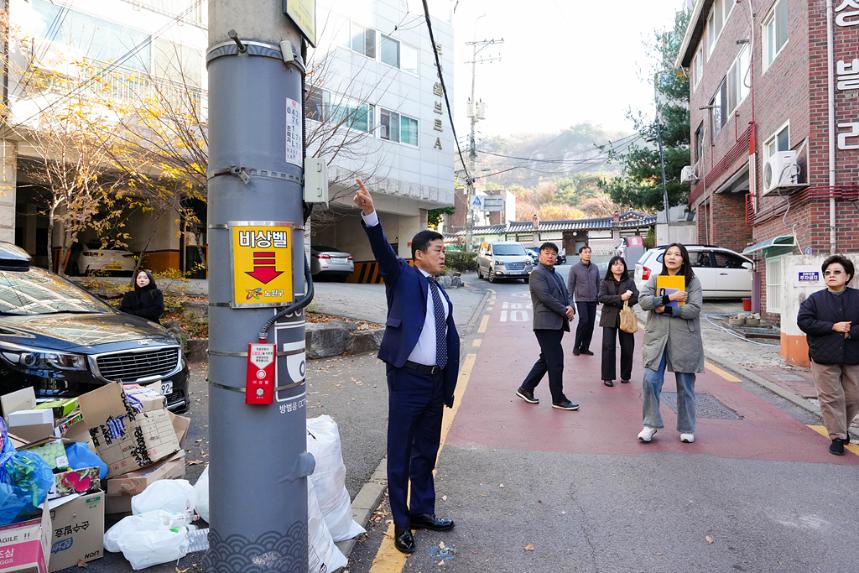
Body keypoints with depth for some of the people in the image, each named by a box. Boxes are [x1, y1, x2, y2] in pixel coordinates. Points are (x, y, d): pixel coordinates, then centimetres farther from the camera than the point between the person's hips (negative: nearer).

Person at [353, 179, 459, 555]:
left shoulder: (442, 295, 16)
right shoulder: (403, 277, -1)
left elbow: (451, 341, 16)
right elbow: (382, 250, -20)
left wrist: (449, 386, 12)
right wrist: (369, 213, -37)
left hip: (436, 382, 7)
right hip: (408, 379, -6)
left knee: (426, 452, 18)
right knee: (400, 453, 5)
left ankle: (422, 511, 34)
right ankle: (401, 523, 19)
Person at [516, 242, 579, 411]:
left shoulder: (556, 275, 21)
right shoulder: (537, 273, -8)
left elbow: (566, 294, 17)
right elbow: (545, 297, -17)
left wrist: (570, 307, -5)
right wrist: (565, 311, -13)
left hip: (557, 324, 9)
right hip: (546, 324, -9)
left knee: (546, 359, 14)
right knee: (556, 362, -5)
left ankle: (525, 389, 25)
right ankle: (558, 400, 6)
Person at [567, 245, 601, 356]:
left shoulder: (595, 268, 8)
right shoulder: (575, 268, -2)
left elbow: (598, 284, 15)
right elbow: (570, 285, -1)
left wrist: (599, 296, 11)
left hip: (593, 300, 4)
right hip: (581, 299, -4)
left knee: (591, 324, 4)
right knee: (584, 321, -16)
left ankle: (585, 347, 15)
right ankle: (576, 346, -1)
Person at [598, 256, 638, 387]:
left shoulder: (630, 281, 8)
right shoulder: (605, 282, 6)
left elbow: (636, 298, -5)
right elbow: (602, 297, -9)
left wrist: (614, 301, -16)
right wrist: (620, 298, -21)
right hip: (609, 318, -1)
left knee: (627, 347, 4)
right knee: (608, 347, -4)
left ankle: (625, 375, 20)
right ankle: (608, 377, 2)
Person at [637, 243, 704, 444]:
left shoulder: (692, 281, 4)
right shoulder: (655, 279, 10)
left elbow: (694, 309, -9)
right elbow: (643, 300, -6)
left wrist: (666, 309, -11)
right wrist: (669, 298, -15)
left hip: (684, 339, -1)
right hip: (656, 337, 1)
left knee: (685, 386, 7)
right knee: (650, 381, -7)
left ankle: (687, 429, 22)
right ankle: (650, 424, 8)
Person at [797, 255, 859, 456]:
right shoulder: (815, 299, 0)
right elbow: (803, 321, -11)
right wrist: (833, 327, -15)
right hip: (824, 358, -1)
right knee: (831, 398, 0)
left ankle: (842, 427, 36)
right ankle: (837, 437, 10)